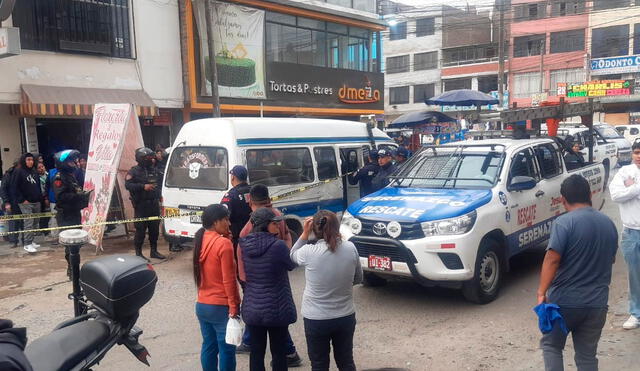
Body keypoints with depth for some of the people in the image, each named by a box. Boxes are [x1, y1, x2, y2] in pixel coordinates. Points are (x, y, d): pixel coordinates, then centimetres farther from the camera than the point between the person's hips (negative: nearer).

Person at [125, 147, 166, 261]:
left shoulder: (155, 170, 14)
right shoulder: (134, 171, -5)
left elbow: (160, 182, 27)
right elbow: (127, 185, -16)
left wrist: (159, 195, 12)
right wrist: (143, 186, -22)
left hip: (154, 204, 6)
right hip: (141, 205, -6)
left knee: (155, 228, 11)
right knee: (140, 229, -3)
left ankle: (154, 251, 23)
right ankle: (138, 253, 7)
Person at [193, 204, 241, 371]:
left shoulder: (200, 241, 4)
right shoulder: (223, 243, -18)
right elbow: (229, 280, -18)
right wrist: (234, 307, -11)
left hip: (202, 305, 7)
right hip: (221, 307, -7)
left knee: (209, 347, 16)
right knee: (227, 350, 4)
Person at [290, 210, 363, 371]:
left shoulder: (309, 252, -19)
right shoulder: (350, 248, -11)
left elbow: (293, 256, 5)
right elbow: (358, 279, 4)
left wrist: (305, 233, 0)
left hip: (316, 320, -2)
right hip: (346, 317, 3)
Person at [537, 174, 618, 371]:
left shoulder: (564, 222, -15)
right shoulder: (608, 223, 6)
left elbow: (552, 259, -22)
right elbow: (610, 259, 19)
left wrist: (542, 292, -20)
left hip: (564, 301, -5)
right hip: (597, 303, 5)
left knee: (551, 345, 14)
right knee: (587, 355, 14)